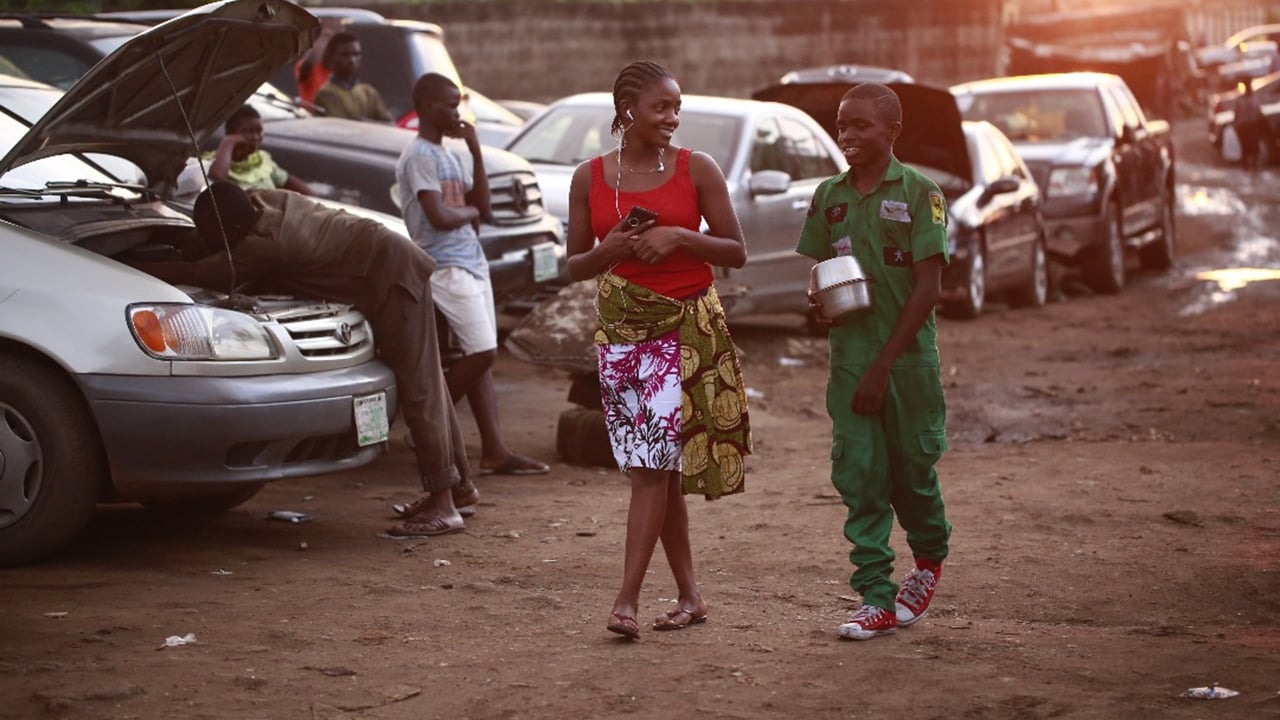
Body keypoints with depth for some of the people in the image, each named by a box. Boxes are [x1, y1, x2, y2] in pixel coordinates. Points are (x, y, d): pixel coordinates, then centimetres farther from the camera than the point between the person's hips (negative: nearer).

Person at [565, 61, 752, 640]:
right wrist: (608, 251, -11)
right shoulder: (590, 178, 5)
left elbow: (736, 251, 1)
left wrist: (680, 237, -15)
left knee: (653, 462, -11)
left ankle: (627, 599, -13)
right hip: (620, 330, 3)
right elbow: (574, 266, 10)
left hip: (687, 325, -3)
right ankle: (689, 596, 16)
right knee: (654, 467, 6)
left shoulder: (697, 169, -1)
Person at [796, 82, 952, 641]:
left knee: (912, 469, 8)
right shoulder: (829, 196, 8)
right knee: (858, 475, -3)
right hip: (849, 357, 3)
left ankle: (930, 558, 36)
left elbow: (928, 286, -10)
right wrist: (816, 296, -9)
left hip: (908, 356, -3)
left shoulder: (919, 194, -6)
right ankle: (876, 597, 0)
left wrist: (884, 363, -14)